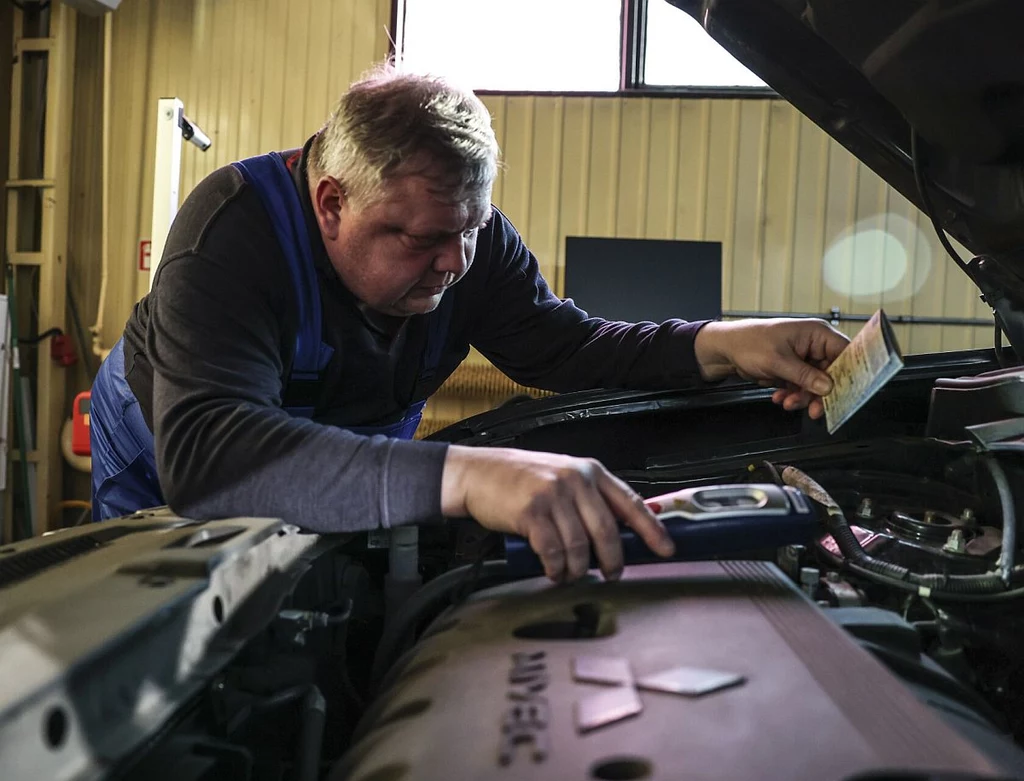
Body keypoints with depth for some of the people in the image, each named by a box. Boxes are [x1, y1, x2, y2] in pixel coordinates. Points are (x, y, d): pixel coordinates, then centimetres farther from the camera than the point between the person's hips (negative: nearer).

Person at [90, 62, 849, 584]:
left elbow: (563, 346, -11)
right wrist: (464, 474, -67)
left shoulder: (464, 233, -19)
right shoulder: (237, 227, -38)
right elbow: (203, 452, -53)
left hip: (346, 491, 4)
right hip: (168, 485, -3)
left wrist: (724, 344, -29)